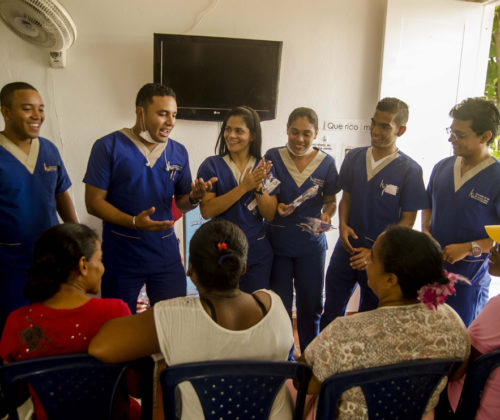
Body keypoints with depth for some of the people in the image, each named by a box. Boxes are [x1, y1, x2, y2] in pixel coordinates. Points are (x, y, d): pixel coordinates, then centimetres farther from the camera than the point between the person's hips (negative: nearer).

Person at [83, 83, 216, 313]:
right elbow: (94, 202, -10)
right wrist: (133, 222, -24)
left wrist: (193, 197, -12)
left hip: (166, 253, 3)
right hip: (121, 255, -3)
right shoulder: (108, 146, -7)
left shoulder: (178, 152, 6)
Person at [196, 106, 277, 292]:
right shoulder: (211, 165, -4)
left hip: (258, 254, 2)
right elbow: (206, 211, -16)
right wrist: (244, 187, -21)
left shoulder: (264, 168, 3)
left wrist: (258, 187, -17)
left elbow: (270, 215, -1)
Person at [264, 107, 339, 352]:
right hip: (278, 242, 0)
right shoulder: (273, 157, -4)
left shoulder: (326, 162, -1)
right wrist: (276, 207, -19)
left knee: (311, 304, 12)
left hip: (311, 243, 1)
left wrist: (326, 214, -15)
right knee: (280, 304, 10)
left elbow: (330, 200, 7)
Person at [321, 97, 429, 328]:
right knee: (331, 312, 12)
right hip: (347, 247, 4)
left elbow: (407, 220, -9)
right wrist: (342, 225, -8)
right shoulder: (354, 157, 1)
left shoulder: (410, 170, -11)